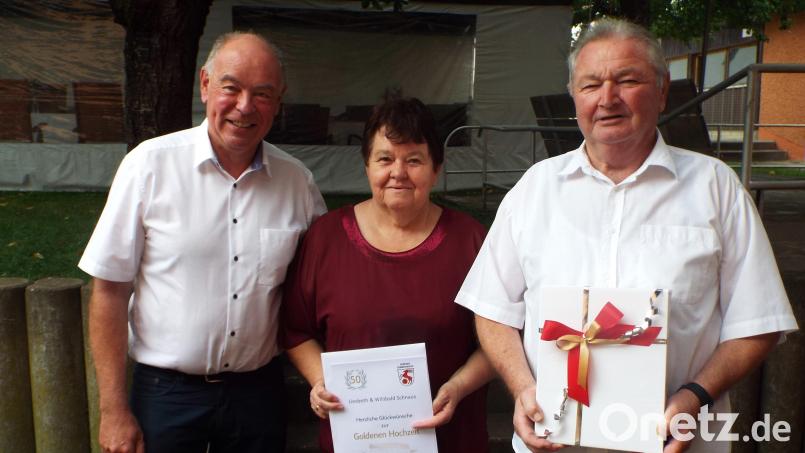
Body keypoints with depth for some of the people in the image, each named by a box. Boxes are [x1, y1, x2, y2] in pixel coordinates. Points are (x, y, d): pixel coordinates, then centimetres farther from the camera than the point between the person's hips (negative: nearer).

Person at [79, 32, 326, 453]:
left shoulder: (297, 181, -2)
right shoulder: (150, 164, -10)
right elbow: (109, 291, -7)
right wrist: (113, 411, -7)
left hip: (259, 389, 3)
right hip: (166, 390, -2)